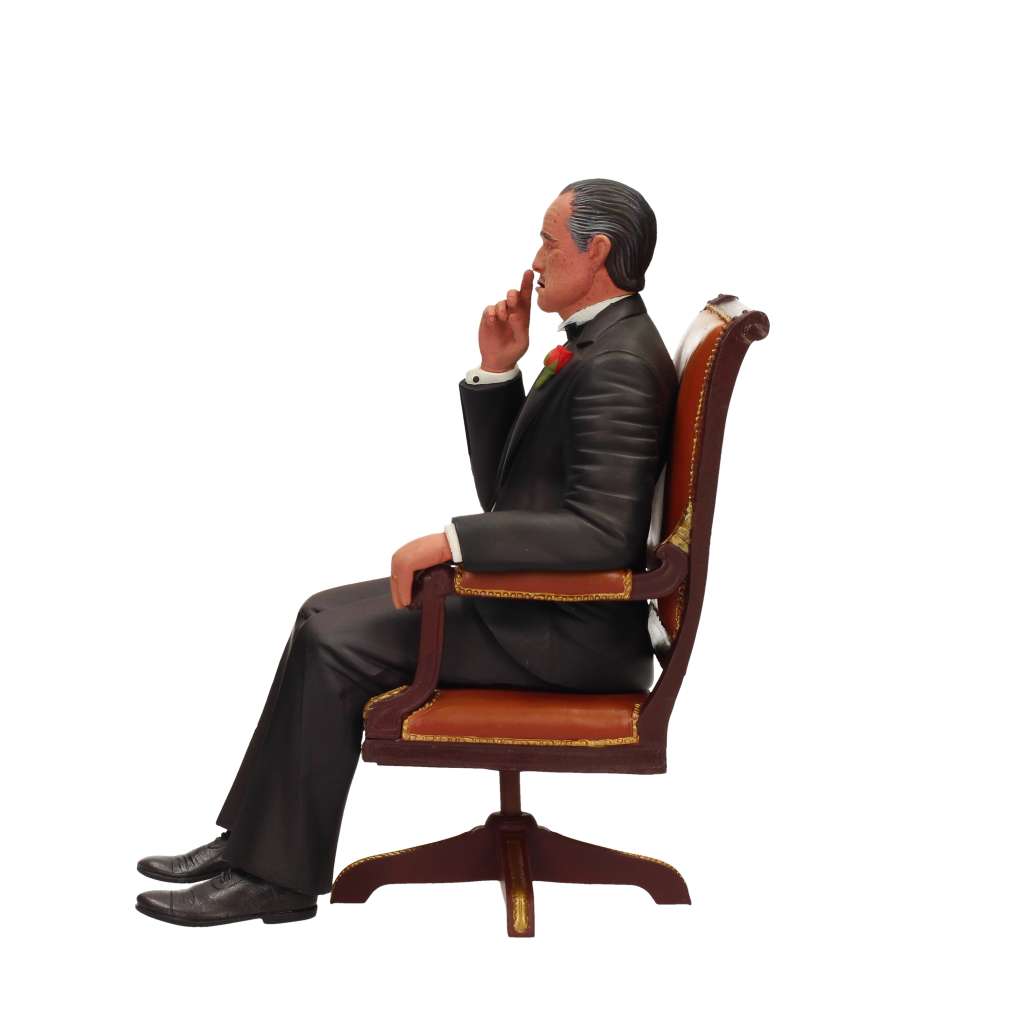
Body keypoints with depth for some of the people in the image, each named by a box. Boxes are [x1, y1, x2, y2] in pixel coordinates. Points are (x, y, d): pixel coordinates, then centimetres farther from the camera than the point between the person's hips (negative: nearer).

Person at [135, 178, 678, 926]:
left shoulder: (619, 362, -19)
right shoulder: (597, 345, 13)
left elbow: (605, 532, -30)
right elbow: (504, 492, 14)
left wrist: (450, 541, -27)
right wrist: (496, 371, 1)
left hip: (571, 631, -10)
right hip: (537, 602, 10)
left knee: (337, 646, -12)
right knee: (327, 618, 6)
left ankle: (279, 873, 1)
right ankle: (257, 839, 8)